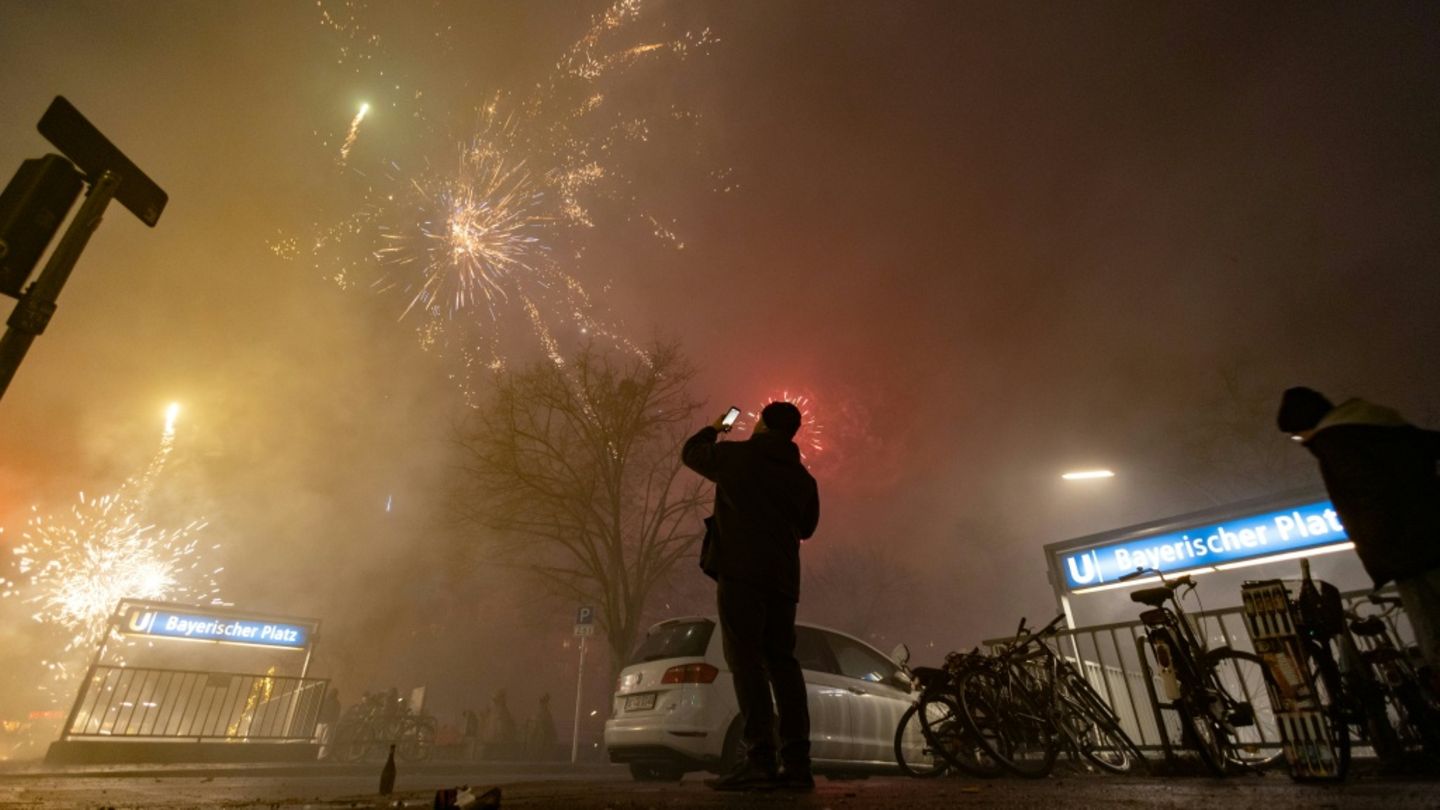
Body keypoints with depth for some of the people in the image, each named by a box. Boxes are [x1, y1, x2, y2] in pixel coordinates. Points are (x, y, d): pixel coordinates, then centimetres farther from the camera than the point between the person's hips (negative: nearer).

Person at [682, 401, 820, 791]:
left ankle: (760, 759, -14)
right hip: (783, 575, 6)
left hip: (741, 569, -6)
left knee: (746, 659, -8)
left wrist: (714, 429, 39)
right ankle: (797, 763, 3)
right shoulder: (803, 477, 18)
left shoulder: (736, 455, 3)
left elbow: (690, 452, 20)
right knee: (782, 661, 6)